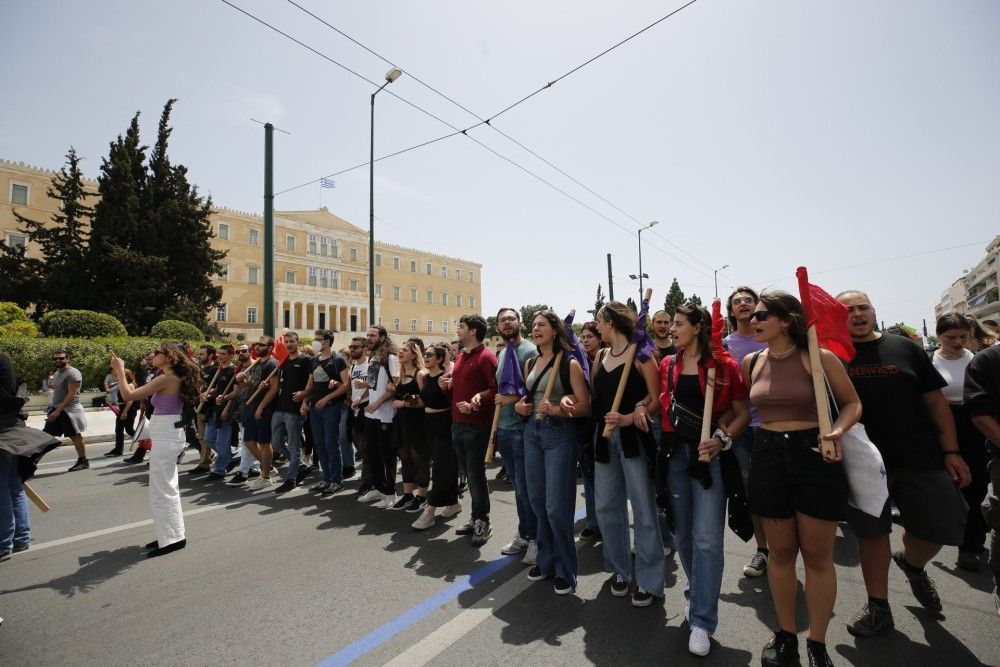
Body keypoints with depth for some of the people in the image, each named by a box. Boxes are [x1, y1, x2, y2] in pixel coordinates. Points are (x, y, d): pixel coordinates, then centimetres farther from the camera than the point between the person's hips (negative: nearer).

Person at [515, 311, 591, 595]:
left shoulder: (569, 363, -9)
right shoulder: (530, 363, 10)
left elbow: (585, 406, -12)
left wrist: (558, 410, -26)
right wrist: (520, 405, 3)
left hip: (560, 434, -6)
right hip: (532, 432, 6)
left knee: (557, 506, -2)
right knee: (537, 501, 13)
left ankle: (565, 570, 19)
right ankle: (546, 559, 33)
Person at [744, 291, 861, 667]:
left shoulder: (819, 358, -8)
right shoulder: (751, 362, 3)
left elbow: (852, 402, 2)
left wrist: (838, 430, -16)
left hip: (815, 455, -3)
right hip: (768, 457, 3)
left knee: (817, 555, 8)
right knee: (780, 552, 13)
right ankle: (785, 635, 31)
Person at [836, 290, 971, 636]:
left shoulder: (905, 348, 4)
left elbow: (935, 400, 5)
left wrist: (951, 451, 0)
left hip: (921, 458, 2)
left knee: (943, 527, 7)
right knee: (871, 533, 8)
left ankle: (912, 563, 41)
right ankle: (878, 607, 26)